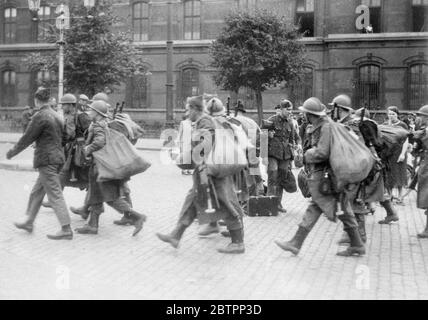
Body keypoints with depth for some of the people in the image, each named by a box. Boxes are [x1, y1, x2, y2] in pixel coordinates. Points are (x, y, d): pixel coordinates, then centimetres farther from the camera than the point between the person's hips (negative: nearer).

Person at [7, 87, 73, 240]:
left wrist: (12, 152, 4)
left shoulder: (40, 116, -14)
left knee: (55, 194, -7)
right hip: (57, 157, 9)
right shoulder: (56, 115, 11)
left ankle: (66, 229, -7)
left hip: (46, 160, -9)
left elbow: (27, 138, -9)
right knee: (36, 192, 19)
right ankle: (29, 222, 31)